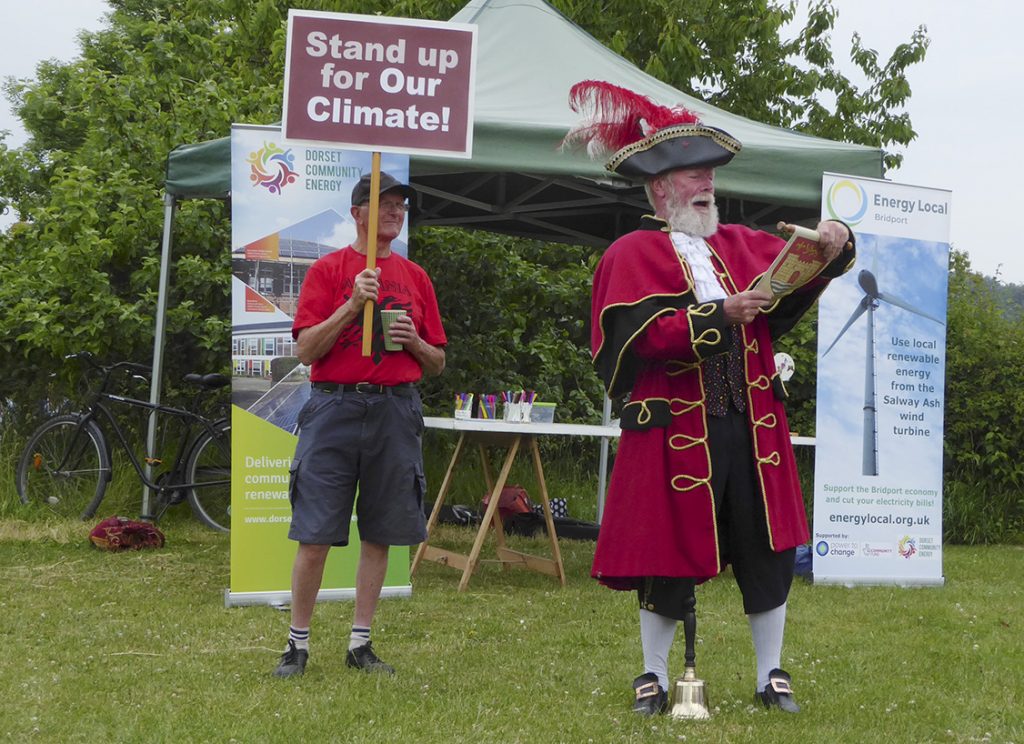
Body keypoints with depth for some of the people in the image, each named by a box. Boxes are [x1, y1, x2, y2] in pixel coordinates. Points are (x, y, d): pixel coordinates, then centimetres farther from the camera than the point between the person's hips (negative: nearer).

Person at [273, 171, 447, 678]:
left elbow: (437, 364, 16)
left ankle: (360, 643, 16)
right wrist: (353, 304, -16)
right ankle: (298, 643, 8)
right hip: (334, 408, -3)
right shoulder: (328, 270, 2)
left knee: (380, 536, 6)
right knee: (314, 536, -3)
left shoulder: (416, 277, 13)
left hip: (397, 413, 3)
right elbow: (305, 350, -6)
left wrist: (413, 341, -5)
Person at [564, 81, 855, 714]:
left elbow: (799, 273, 10)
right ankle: (655, 677, 18)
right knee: (669, 550, 2)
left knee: (767, 548, 5)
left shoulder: (740, 244, 15)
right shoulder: (633, 254, -2)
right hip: (675, 428, -5)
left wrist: (833, 244, -12)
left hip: (750, 426, 5)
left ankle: (771, 675, 18)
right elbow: (644, 335, -15)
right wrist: (722, 314, -20)